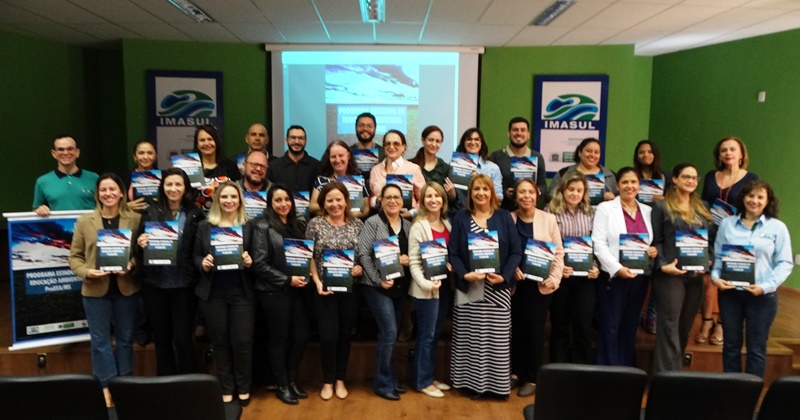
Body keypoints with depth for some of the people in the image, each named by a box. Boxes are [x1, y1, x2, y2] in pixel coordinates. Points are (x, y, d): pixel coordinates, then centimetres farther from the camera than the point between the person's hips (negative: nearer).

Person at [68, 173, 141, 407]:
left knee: (125, 338, 11)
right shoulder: (85, 221, 1)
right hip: (95, 289, 0)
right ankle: (106, 386, 16)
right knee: (100, 340, 6)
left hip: (126, 288, 0)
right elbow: (74, 256, 3)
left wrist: (131, 265, -18)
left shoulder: (135, 219, 0)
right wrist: (87, 272, -14)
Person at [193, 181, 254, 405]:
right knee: (219, 341, 10)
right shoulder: (204, 226, 5)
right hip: (213, 292, 2)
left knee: (243, 341, 1)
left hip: (241, 292, -1)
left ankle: (243, 387, 21)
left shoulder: (249, 226, 1)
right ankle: (226, 389, 24)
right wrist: (203, 263, -14)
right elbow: (195, 256, 7)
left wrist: (250, 262, -18)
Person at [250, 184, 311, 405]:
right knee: (279, 338, 7)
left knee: (301, 336, 8)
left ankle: (292, 380, 27)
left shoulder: (300, 225, 10)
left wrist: (306, 276, -4)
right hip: (274, 291, -5)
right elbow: (259, 264, -12)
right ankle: (282, 386, 22)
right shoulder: (262, 227, -7)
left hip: (299, 289, 5)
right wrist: (287, 280, -15)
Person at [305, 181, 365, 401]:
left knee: (345, 333, 10)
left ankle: (340, 379, 25)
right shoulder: (315, 224, -2)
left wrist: (361, 267, -12)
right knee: (328, 335, -2)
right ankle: (328, 381, 18)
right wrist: (317, 282, -12)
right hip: (326, 287, -2)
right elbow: (309, 258, -2)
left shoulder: (357, 224, 4)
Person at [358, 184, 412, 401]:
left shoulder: (408, 225, 10)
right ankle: (383, 384, 4)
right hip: (377, 287, -5)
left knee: (391, 334, 12)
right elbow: (363, 254, -12)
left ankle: (389, 380, 24)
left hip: (401, 286, 6)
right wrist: (378, 280, -17)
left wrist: (409, 260, -9)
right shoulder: (373, 222, -6)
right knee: (389, 333, -9)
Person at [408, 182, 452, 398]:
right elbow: (413, 261, -16)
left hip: (444, 286, 7)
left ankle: (430, 376, 27)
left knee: (435, 334, 15)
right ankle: (423, 381, 14)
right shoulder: (418, 226, -11)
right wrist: (425, 283, -26)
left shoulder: (447, 224, 9)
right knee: (426, 335, 2)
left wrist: (452, 268, -3)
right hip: (426, 289, -7)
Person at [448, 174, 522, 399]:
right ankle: (471, 382, 14)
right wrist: (464, 274, -15)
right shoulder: (460, 218, 6)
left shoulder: (504, 217, 6)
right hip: (468, 288, 0)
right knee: (470, 337, 3)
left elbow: (516, 251, 2)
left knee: (497, 337, 3)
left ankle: (496, 383, 15)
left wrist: (504, 276, -12)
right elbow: (453, 252, 0)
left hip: (498, 288, 0)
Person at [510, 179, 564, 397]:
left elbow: (558, 252, -1)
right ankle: (516, 372, 25)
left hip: (540, 284, -1)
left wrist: (554, 278, -10)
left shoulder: (548, 219, -2)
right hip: (515, 283, 1)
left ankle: (532, 378, 15)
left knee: (534, 329, 3)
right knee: (515, 328, 9)